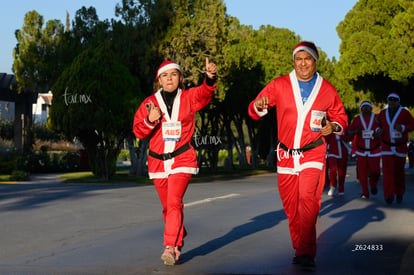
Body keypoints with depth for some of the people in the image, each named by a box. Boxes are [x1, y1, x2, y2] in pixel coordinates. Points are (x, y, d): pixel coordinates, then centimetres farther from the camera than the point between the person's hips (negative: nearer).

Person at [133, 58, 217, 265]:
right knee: (168, 206, 13)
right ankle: (178, 243, 32)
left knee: (174, 203, -17)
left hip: (182, 159, -3)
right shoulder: (150, 102, 2)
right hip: (158, 161, 3)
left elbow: (204, 93, -21)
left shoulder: (189, 97, -1)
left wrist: (210, 78, -42)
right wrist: (150, 121, -19)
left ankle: (170, 248, -20)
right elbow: (138, 131, 2)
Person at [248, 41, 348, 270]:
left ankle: (307, 253, -20)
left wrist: (334, 126, -8)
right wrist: (259, 106, -23)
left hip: (313, 154, -2)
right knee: (291, 206, 8)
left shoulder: (327, 89, 2)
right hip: (285, 154, 2)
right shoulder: (279, 85, 1)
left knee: (308, 198, -21)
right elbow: (254, 112, 1)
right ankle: (299, 248, 24)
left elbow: (340, 117, 15)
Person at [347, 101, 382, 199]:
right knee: (362, 173, -3)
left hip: (374, 150, 0)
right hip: (361, 151, 1)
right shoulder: (356, 120, 4)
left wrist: (379, 134, -12)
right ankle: (365, 193, 8)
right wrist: (356, 131, -14)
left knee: (375, 171, -6)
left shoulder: (377, 119, 3)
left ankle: (373, 185, 26)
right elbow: (349, 132, 7)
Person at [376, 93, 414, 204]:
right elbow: (378, 124, 21)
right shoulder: (382, 113, 7)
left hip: (400, 147, -1)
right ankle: (389, 195, -19)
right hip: (386, 147, 1)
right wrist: (379, 130, -2)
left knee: (399, 171, 7)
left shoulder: (404, 113, -3)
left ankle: (399, 193, 24)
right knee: (387, 171, -13)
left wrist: (403, 127, -21)